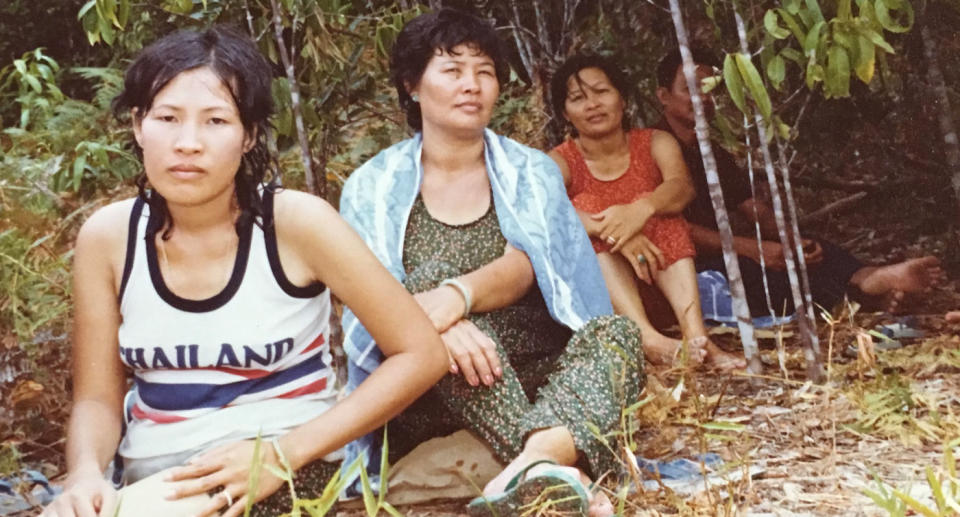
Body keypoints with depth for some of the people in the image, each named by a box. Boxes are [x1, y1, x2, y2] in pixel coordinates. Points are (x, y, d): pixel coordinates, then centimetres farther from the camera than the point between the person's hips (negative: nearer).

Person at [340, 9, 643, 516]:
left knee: (616, 332, -29)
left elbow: (523, 267, -13)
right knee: (446, 336, -34)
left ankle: (531, 465, -58)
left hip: (534, 378, 2)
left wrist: (456, 296, -37)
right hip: (426, 393, -1)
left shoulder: (531, 173, 7)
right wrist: (427, 321, -36)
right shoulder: (372, 187, 4)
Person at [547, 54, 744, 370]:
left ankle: (695, 333, -38)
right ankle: (646, 337, -45)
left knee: (657, 208, -21)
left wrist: (642, 209, -42)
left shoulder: (655, 143, 4)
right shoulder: (559, 162, 0)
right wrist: (610, 229, -42)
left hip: (658, 284, 1)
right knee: (587, 205, -24)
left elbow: (682, 187, -19)